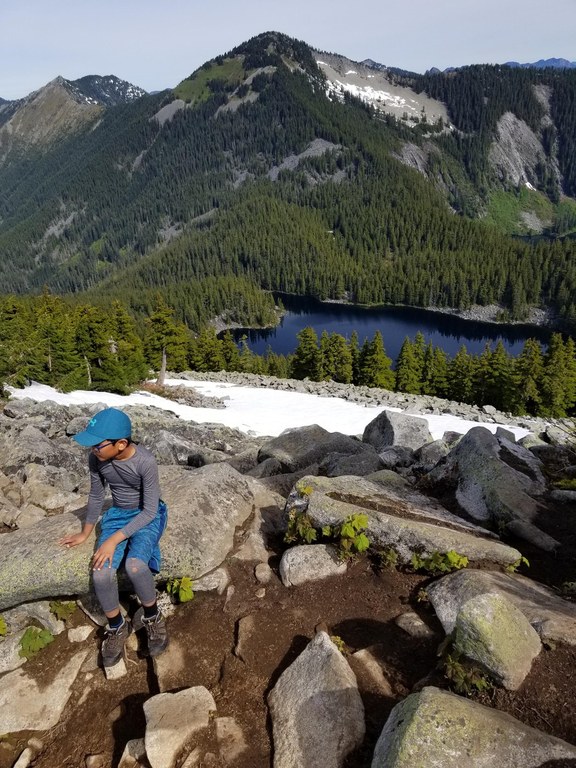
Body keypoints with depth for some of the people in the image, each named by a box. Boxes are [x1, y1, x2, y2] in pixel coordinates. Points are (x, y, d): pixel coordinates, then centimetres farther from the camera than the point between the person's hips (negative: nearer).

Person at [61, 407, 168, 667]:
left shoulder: (146, 462, -27)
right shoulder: (96, 459, -14)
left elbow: (149, 510, -20)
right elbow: (96, 496, 4)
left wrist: (114, 539, -25)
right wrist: (85, 533, 14)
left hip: (147, 516, -4)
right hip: (118, 514, 4)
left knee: (134, 564, -31)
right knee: (101, 572, -21)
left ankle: (153, 616, -2)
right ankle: (117, 626, 7)